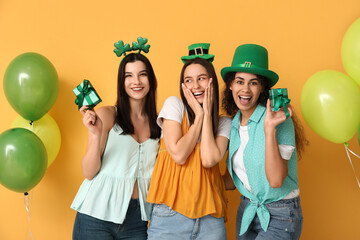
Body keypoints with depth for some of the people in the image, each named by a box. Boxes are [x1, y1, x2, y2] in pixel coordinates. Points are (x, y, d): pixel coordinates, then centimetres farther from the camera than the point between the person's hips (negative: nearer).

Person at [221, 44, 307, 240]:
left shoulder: (279, 119, -15)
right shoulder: (234, 124, 4)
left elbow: (276, 180, -24)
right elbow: (233, 180, 11)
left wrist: (269, 129, -28)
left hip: (279, 216, -6)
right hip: (246, 210, 6)